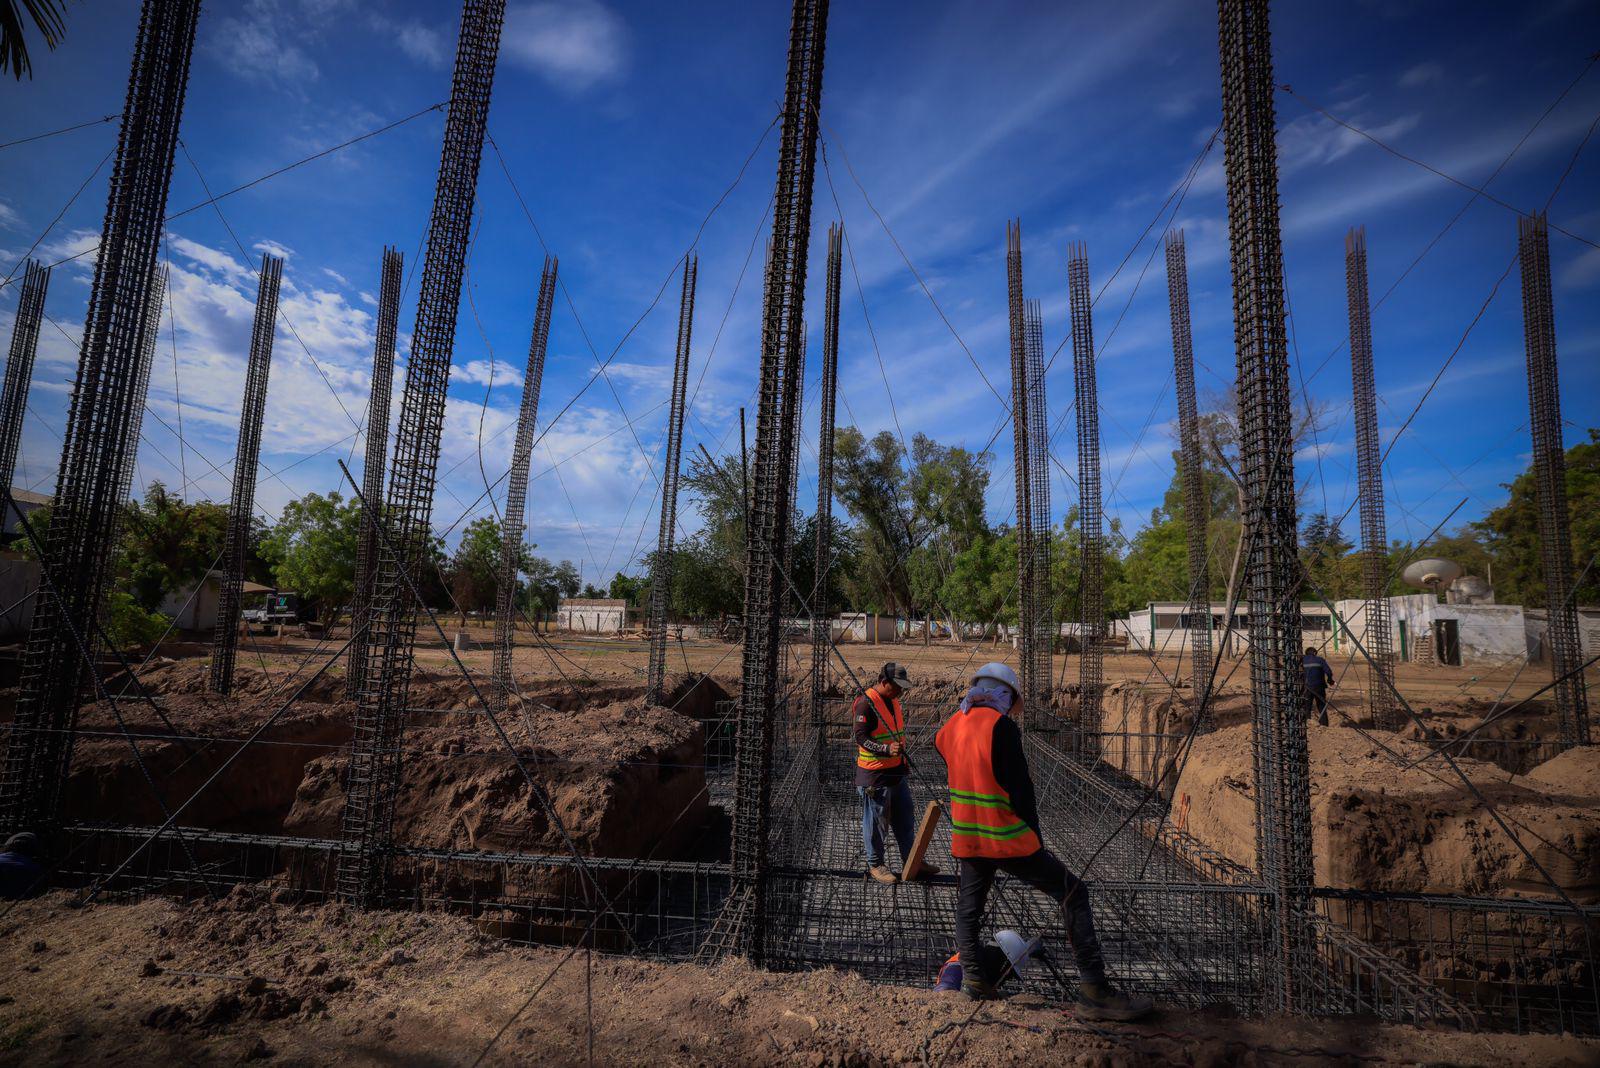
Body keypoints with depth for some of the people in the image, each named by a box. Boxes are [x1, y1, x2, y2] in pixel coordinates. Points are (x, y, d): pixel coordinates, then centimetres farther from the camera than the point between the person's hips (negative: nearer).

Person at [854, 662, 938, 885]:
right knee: (875, 820, 4)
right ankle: (875, 865, 18)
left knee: (904, 818, 16)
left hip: (896, 772, 9)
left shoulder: (892, 700, 10)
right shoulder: (866, 703, -19)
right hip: (875, 774, -9)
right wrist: (887, 749, -34)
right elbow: (861, 737, -23)